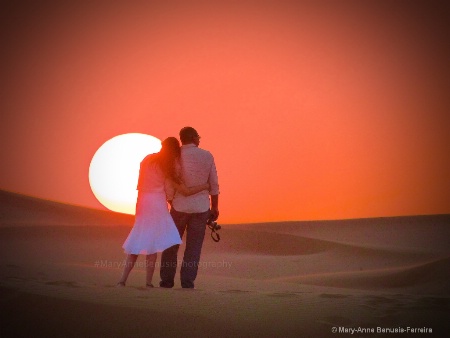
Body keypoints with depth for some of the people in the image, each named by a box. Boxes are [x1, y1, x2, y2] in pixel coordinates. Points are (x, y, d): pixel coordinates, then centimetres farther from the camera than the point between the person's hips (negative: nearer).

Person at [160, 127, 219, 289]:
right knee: (194, 246, 6)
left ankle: (167, 280, 14)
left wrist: (171, 203, 7)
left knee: (171, 244, 12)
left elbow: (170, 184, -7)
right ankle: (187, 281, 3)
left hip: (180, 206, -1)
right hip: (201, 207, 1)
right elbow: (214, 184, 3)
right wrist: (214, 207, 12)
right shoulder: (207, 156, 1)